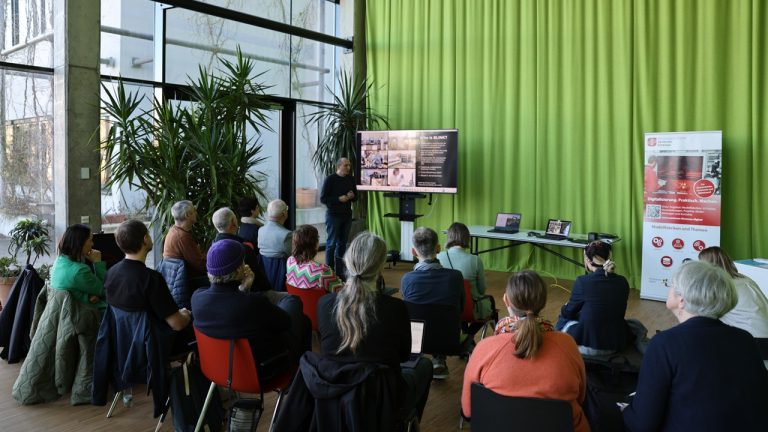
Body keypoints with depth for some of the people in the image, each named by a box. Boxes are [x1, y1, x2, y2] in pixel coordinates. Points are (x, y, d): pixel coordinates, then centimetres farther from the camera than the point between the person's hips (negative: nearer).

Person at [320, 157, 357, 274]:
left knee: (342, 244, 9)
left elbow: (356, 196, 18)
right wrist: (339, 199, -19)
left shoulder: (351, 179, 9)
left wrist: (352, 196, -6)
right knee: (331, 244, -1)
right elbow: (323, 198, -9)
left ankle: (339, 271, 16)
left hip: (347, 215, 5)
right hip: (333, 215, -5)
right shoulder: (330, 179, -7)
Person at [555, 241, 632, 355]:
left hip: (589, 345, -5)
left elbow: (568, 312, -2)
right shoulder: (622, 282, -4)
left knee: (564, 318, 24)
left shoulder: (582, 281, -18)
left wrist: (564, 308, 23)